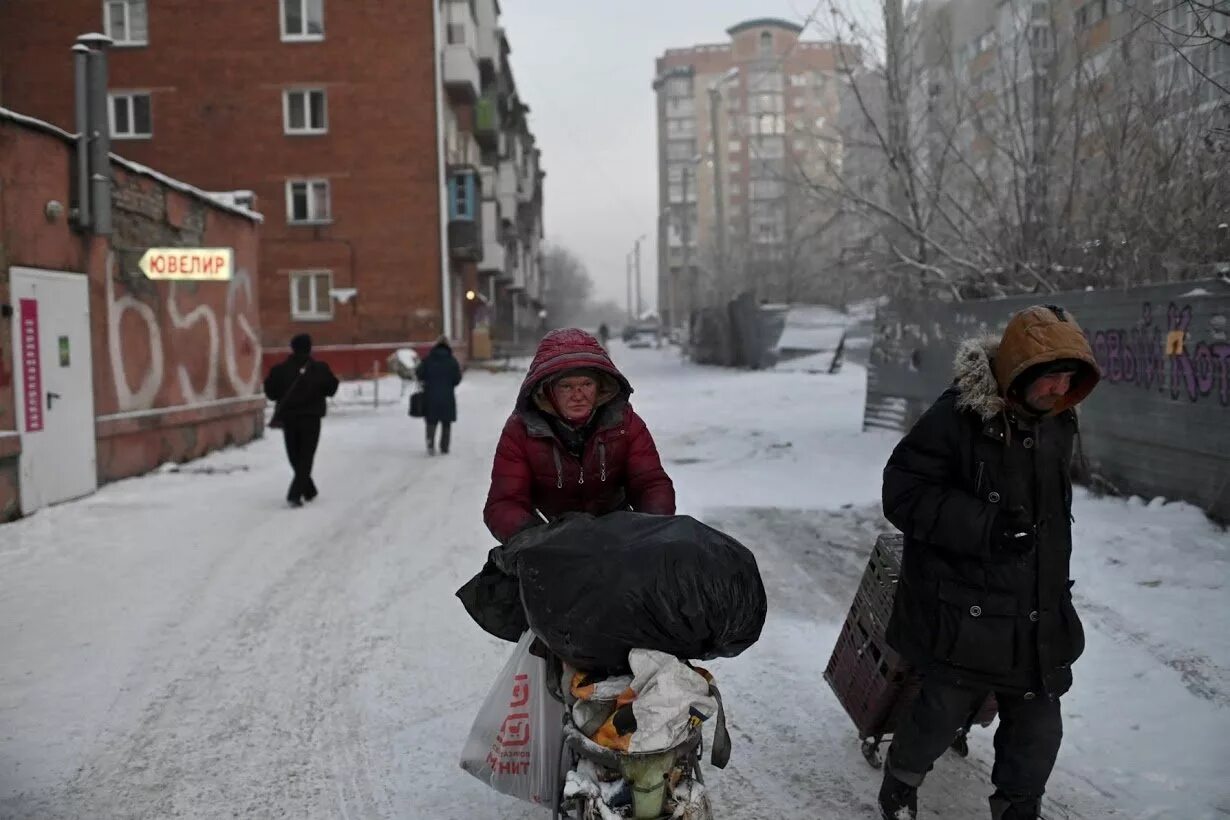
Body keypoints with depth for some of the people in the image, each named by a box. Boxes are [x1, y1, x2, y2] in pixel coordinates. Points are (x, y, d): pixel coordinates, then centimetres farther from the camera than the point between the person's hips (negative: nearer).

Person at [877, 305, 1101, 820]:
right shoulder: (958, 417, -19)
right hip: (964, 612, -6)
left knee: (1038, 729, 11)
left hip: (1040, 615, 6)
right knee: (943, 711, 8)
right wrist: (986, 525, -27)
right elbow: (903, 492, -19)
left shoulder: (1058, 424, 5)